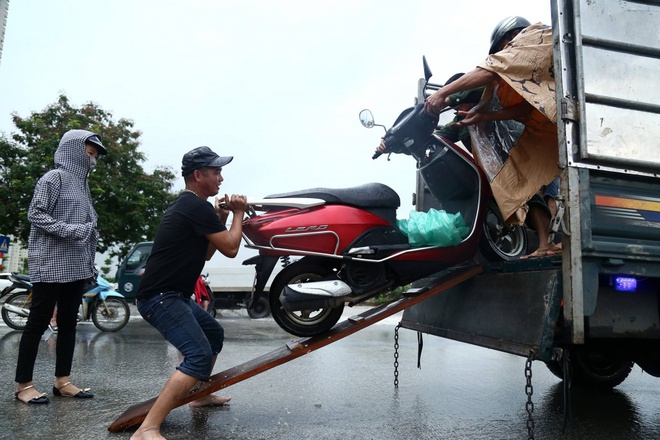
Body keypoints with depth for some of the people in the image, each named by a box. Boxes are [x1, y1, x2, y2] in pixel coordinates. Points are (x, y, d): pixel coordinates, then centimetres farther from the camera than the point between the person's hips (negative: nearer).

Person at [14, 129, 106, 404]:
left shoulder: (82, 183, 18)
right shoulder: (55, 178, -5)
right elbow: (35, 214, -12)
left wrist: (90, 263, 14)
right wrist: (70, 230, -21)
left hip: (75, 266, 8)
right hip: (50, 265, -8)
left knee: (69, 323, 9)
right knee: (38, 323, -1)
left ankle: (62, 382, 16)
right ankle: (23, 385, 8)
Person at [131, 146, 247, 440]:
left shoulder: (186, 206, 16)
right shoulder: (196, 207, -17)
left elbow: (206, 253, 20)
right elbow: (230, 248, -14)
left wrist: (220, 218, 11)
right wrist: (239, 212, -1)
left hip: (174, 295, 11)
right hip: (160, 297, -11)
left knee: (214, 333, 25)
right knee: (200, 355, -23)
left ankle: (200, 395, 40)